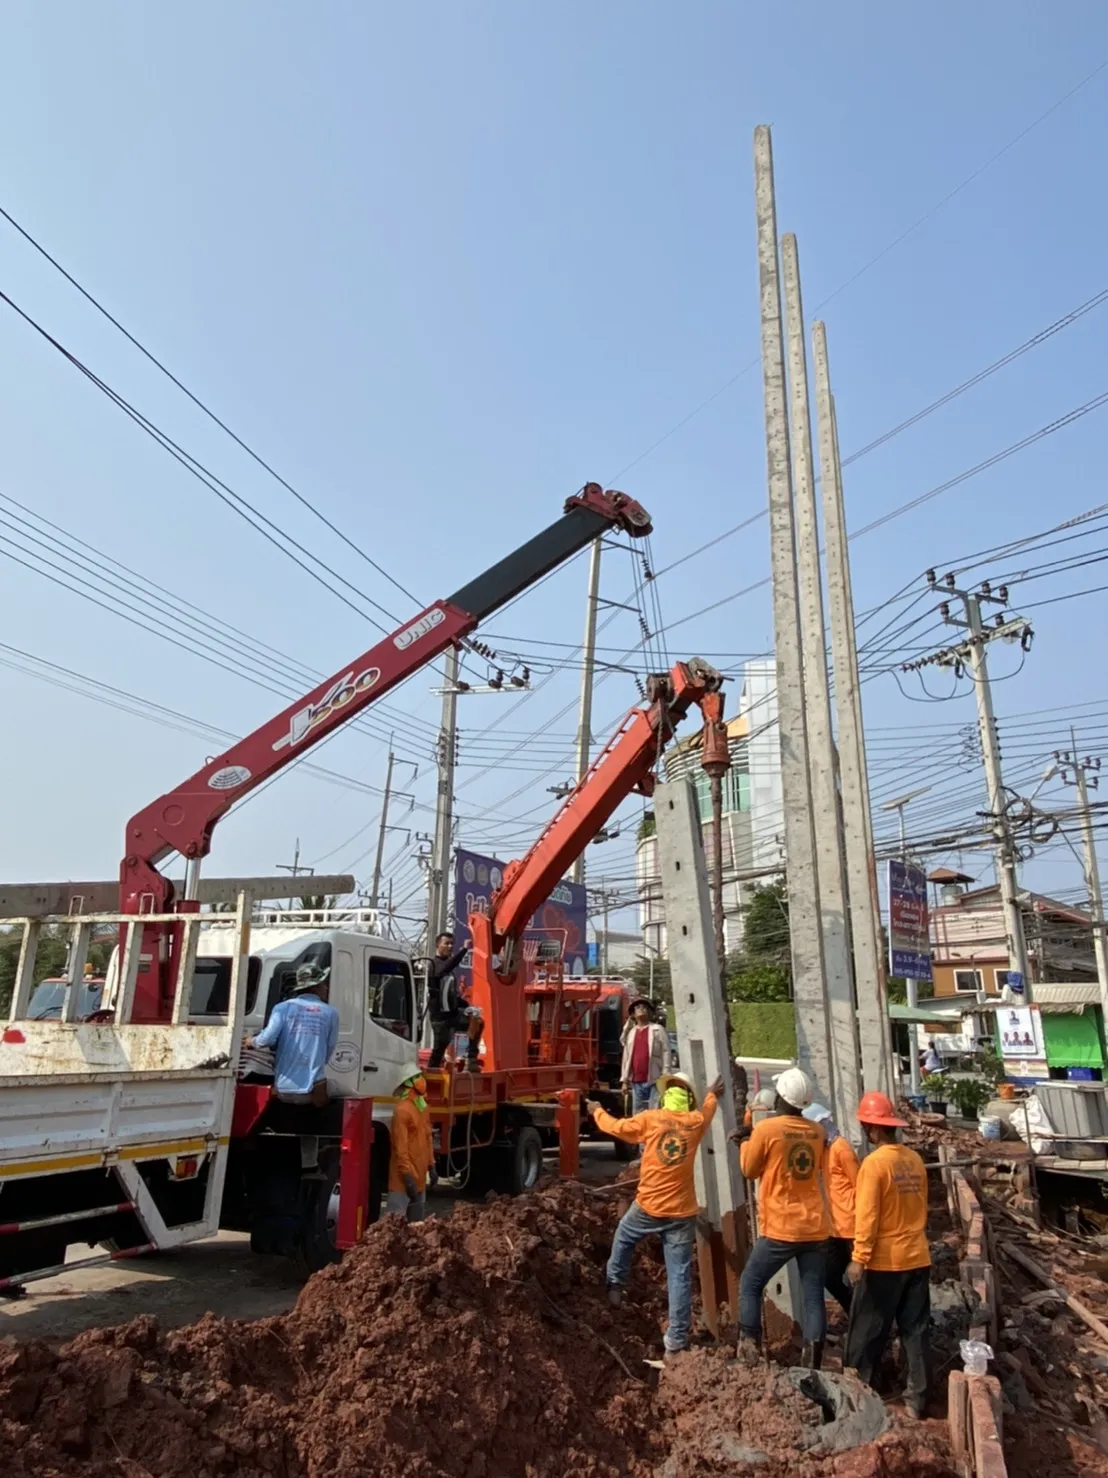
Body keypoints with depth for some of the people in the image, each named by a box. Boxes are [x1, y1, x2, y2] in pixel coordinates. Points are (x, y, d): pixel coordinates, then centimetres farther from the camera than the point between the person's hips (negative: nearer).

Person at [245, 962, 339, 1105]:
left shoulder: (283, 1007, 1)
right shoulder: (330, 1013, 1)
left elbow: (268, 1038, -11)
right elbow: (328, 1052, 3)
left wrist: (252, 1041, 10)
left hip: (283, 1090, 3)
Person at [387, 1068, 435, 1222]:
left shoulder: (422, 1106, 10)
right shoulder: (402, 1110, -19)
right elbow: (400, 1146, -21)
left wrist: (431, 1166, 15)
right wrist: (407, 1176, -21)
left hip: (419, 1175, 9)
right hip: (404, 1177, -9)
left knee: (418, 1220, 17)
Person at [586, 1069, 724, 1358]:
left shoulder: (649, 1118, -6)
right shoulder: (696, 1121, 2)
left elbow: (617, 1127, 7)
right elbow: (707, 1110, 26)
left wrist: (597, 1112, 26)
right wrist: (712, 1094, 47)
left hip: (648, 1207, -1)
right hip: (682, 1213, 1)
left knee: (623, 1238, 29)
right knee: (680, 1277, 6)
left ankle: (615, 1287, 35)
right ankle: (676, 1341, 7)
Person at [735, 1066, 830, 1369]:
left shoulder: (766, 1129, -12)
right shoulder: (816, 1132, 4)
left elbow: (749, 1170, 0)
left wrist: (746, 1142, 17)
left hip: (780, 1229, -4)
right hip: (815, 1229, 4)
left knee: (750, 1285, 11)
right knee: (813, 1295, 8)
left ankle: (748, 1351, 7)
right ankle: (812, 1364, 6)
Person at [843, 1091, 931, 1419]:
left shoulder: (874, 1163, -19)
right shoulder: (915, 1160, 1)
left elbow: (866, 1217, -20)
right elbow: (921, 1208, 13)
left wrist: (859, 1259, -15)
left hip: (884, 1261, -6)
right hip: (917, 1258, 6)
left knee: (867, 1332, 9)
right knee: (916, 1330, 15)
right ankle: (916, 1398, 21)